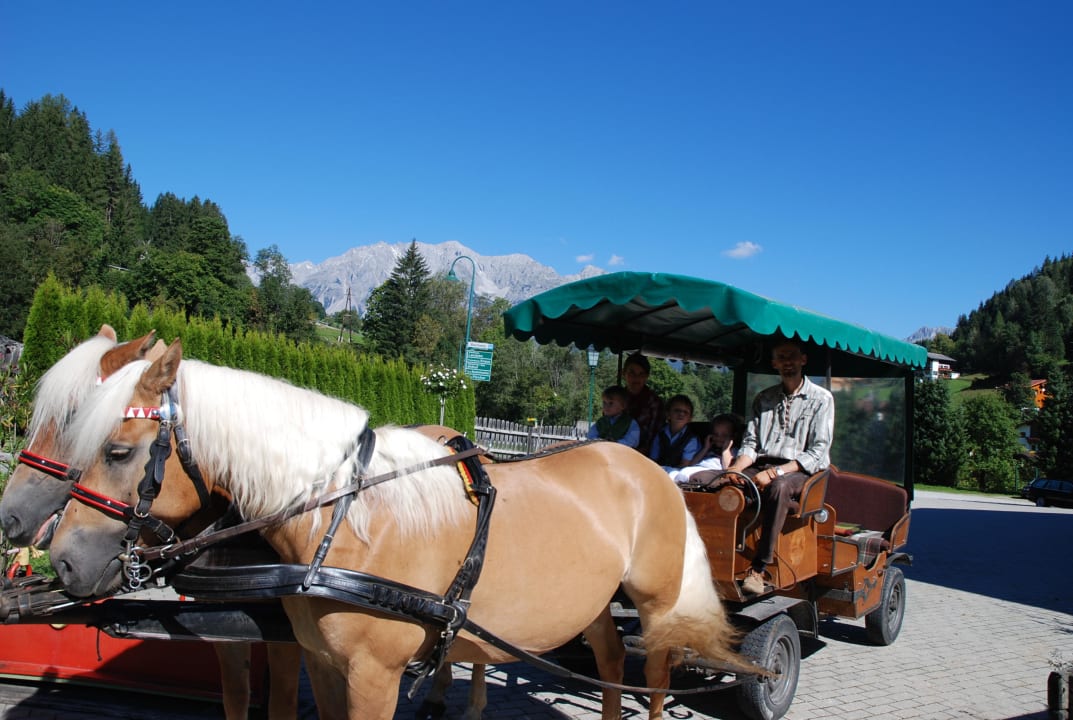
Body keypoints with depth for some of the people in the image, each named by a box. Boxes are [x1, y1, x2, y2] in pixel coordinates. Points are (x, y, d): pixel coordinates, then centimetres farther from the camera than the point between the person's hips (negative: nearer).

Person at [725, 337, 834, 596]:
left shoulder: (821, 399, 5)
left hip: (801, 471, -4)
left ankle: (759, 569, -37)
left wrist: (775, 472, -16)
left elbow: (817, 452, -4)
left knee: (779, 487, -39)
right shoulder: (763, 398, 19)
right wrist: (735, 469, -9)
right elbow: (750, 444, 13)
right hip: (761, 467, 4)